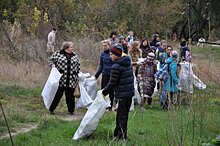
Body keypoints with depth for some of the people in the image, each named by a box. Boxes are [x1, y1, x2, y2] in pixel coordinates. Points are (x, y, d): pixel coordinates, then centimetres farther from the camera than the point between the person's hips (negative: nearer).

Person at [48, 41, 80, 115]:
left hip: (71, 80, 4)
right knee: (58, 94, -1)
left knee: (70, 95, 6)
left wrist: (77, 72, 14)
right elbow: (51, 60, 6)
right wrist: (53, 66, -11)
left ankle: (71, 110, 16)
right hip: (61, 79, -4)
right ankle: (51, 109, 11)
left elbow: (78, 65, 22)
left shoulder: (74, 55, 14)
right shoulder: (58, 53, 0)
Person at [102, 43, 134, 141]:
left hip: (122, 95, -9)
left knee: (121, 116, 0)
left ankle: (122, 136, 4)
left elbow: (112, 83, -18)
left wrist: (104, 92, -5)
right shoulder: (128, 63, 10)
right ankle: (117, 134, 26)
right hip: (130, 93, 9)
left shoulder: (116, 67, -18)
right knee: (124, 115, 16)